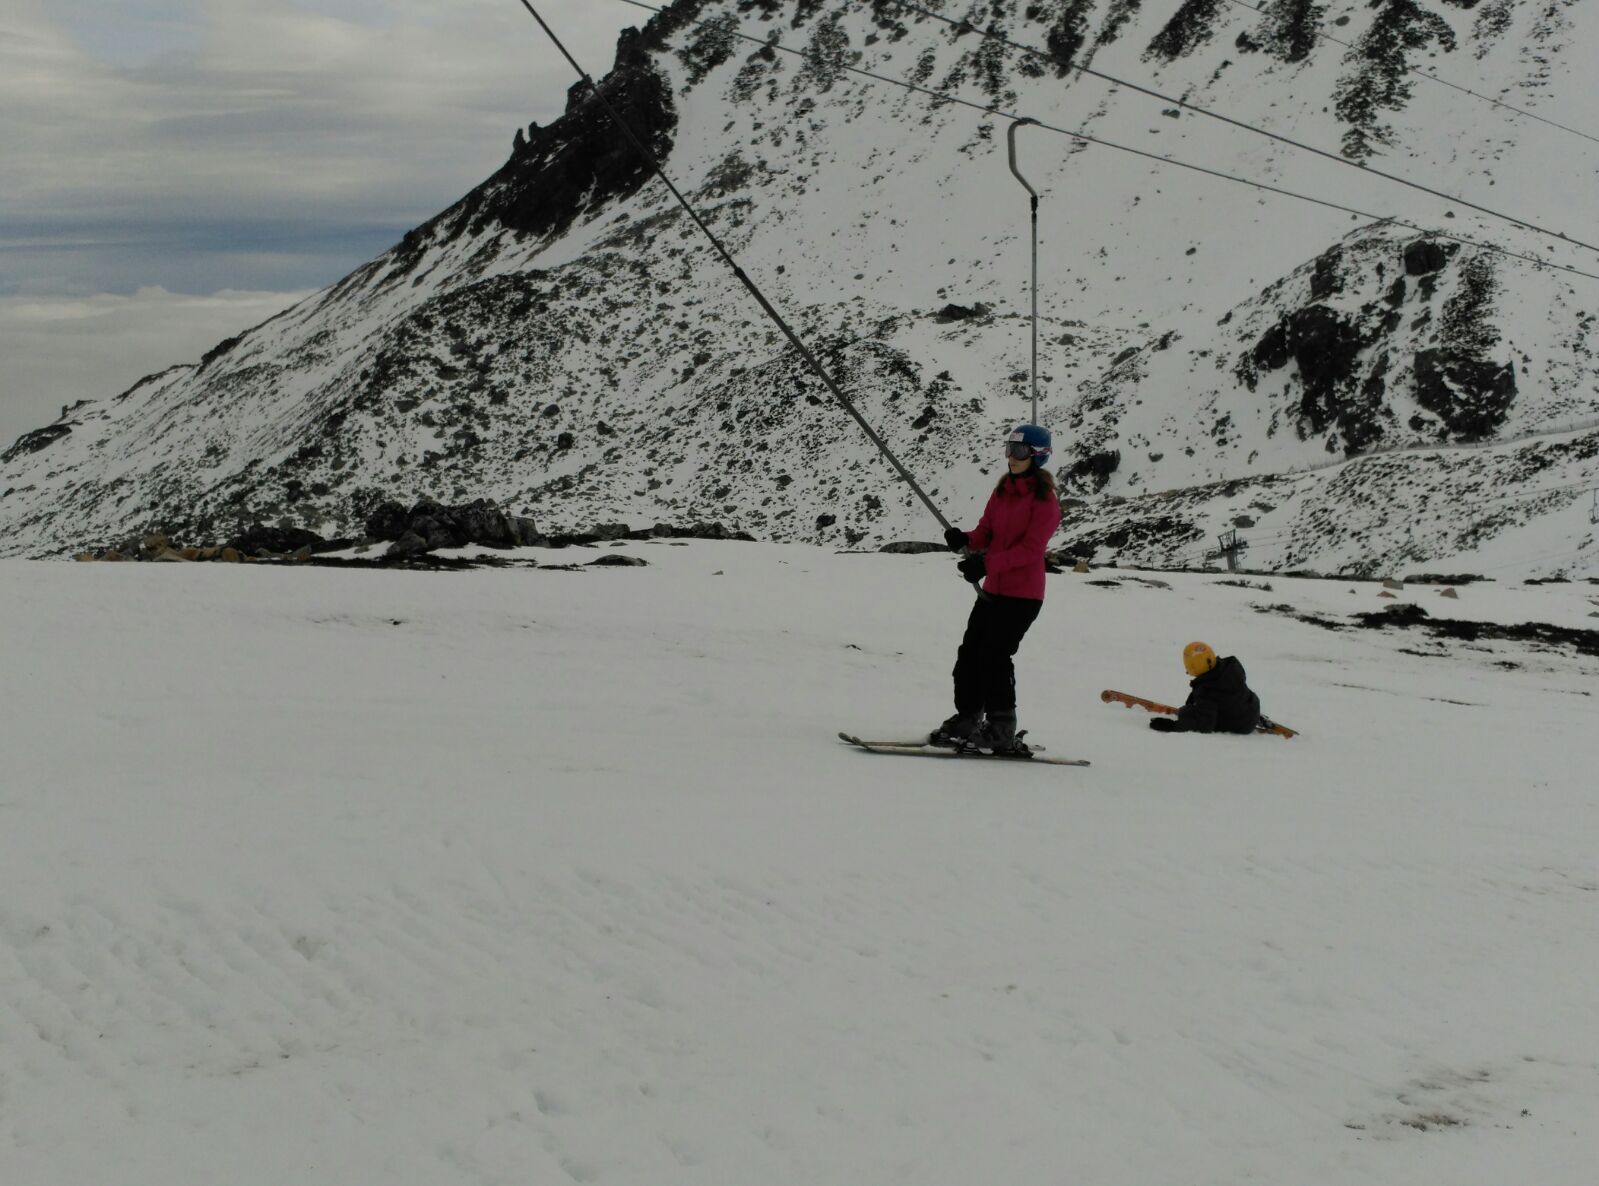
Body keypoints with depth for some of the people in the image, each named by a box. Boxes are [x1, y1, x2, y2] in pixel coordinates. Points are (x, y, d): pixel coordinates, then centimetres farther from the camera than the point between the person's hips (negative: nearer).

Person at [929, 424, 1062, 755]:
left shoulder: (1045, 500, -11)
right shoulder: (1003, 490, 12)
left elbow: (1031, 548, -19)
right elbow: (986, 531, 10)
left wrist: (988, 562, -28)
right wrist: (966, 540, -13)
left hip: (1023, 593, -7)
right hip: (993, 589, 8)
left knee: (995, 655, -11)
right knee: (970, 652, 6)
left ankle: (1002, 731, -5)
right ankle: (966, 722, 16)